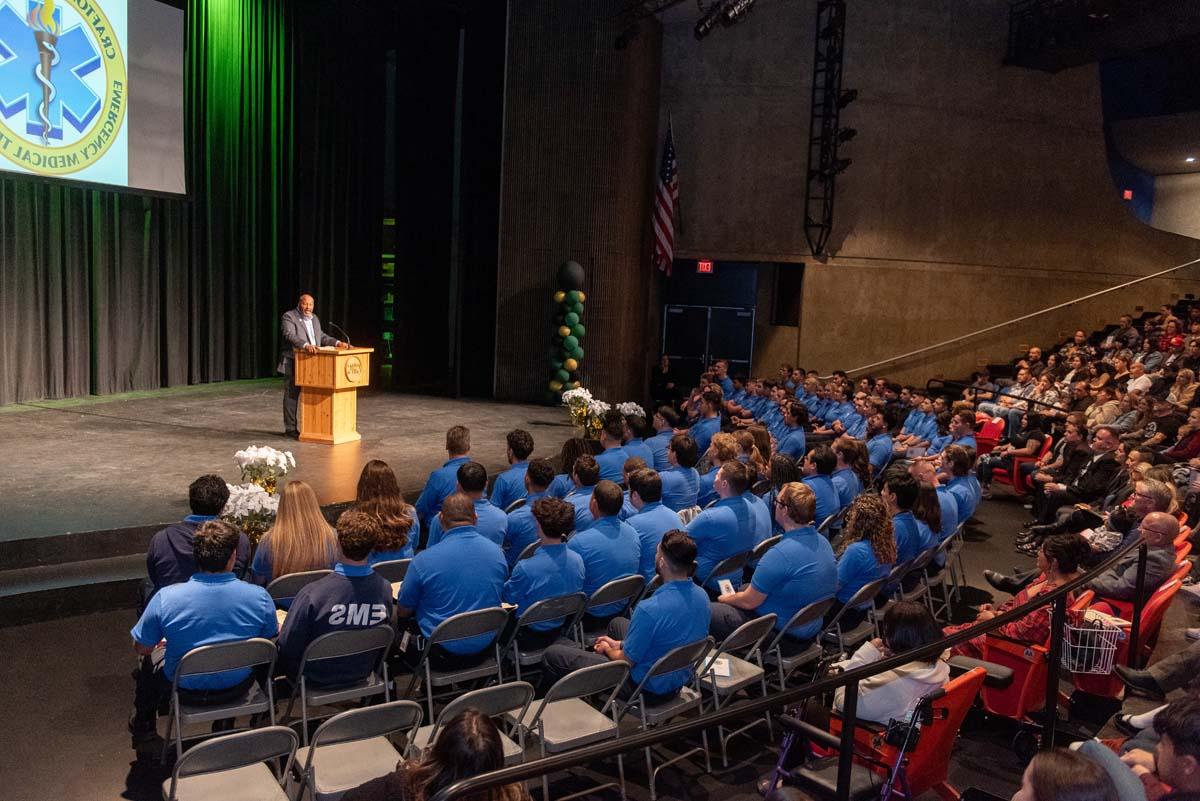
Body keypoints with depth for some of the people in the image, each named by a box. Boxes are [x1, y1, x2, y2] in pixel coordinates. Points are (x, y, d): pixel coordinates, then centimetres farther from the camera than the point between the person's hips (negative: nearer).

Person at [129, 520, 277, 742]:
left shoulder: (166, 598, -24)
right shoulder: (260, 597, -22)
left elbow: (141, 648, -9)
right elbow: (272, 641, -5)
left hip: (186, 691, 0)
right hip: (237, 689, 1)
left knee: (150, 657, 31)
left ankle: (142, 726, 54)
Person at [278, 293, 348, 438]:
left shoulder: (314, 318, 16)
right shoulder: (288, 317, -9)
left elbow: (321, 336, 20)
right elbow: (290, 335, -23)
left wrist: (337, 343, 5)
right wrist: (305, 345, -37)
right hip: (294, 363, -7)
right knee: (292, 396, 0)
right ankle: (290, 428, 5)